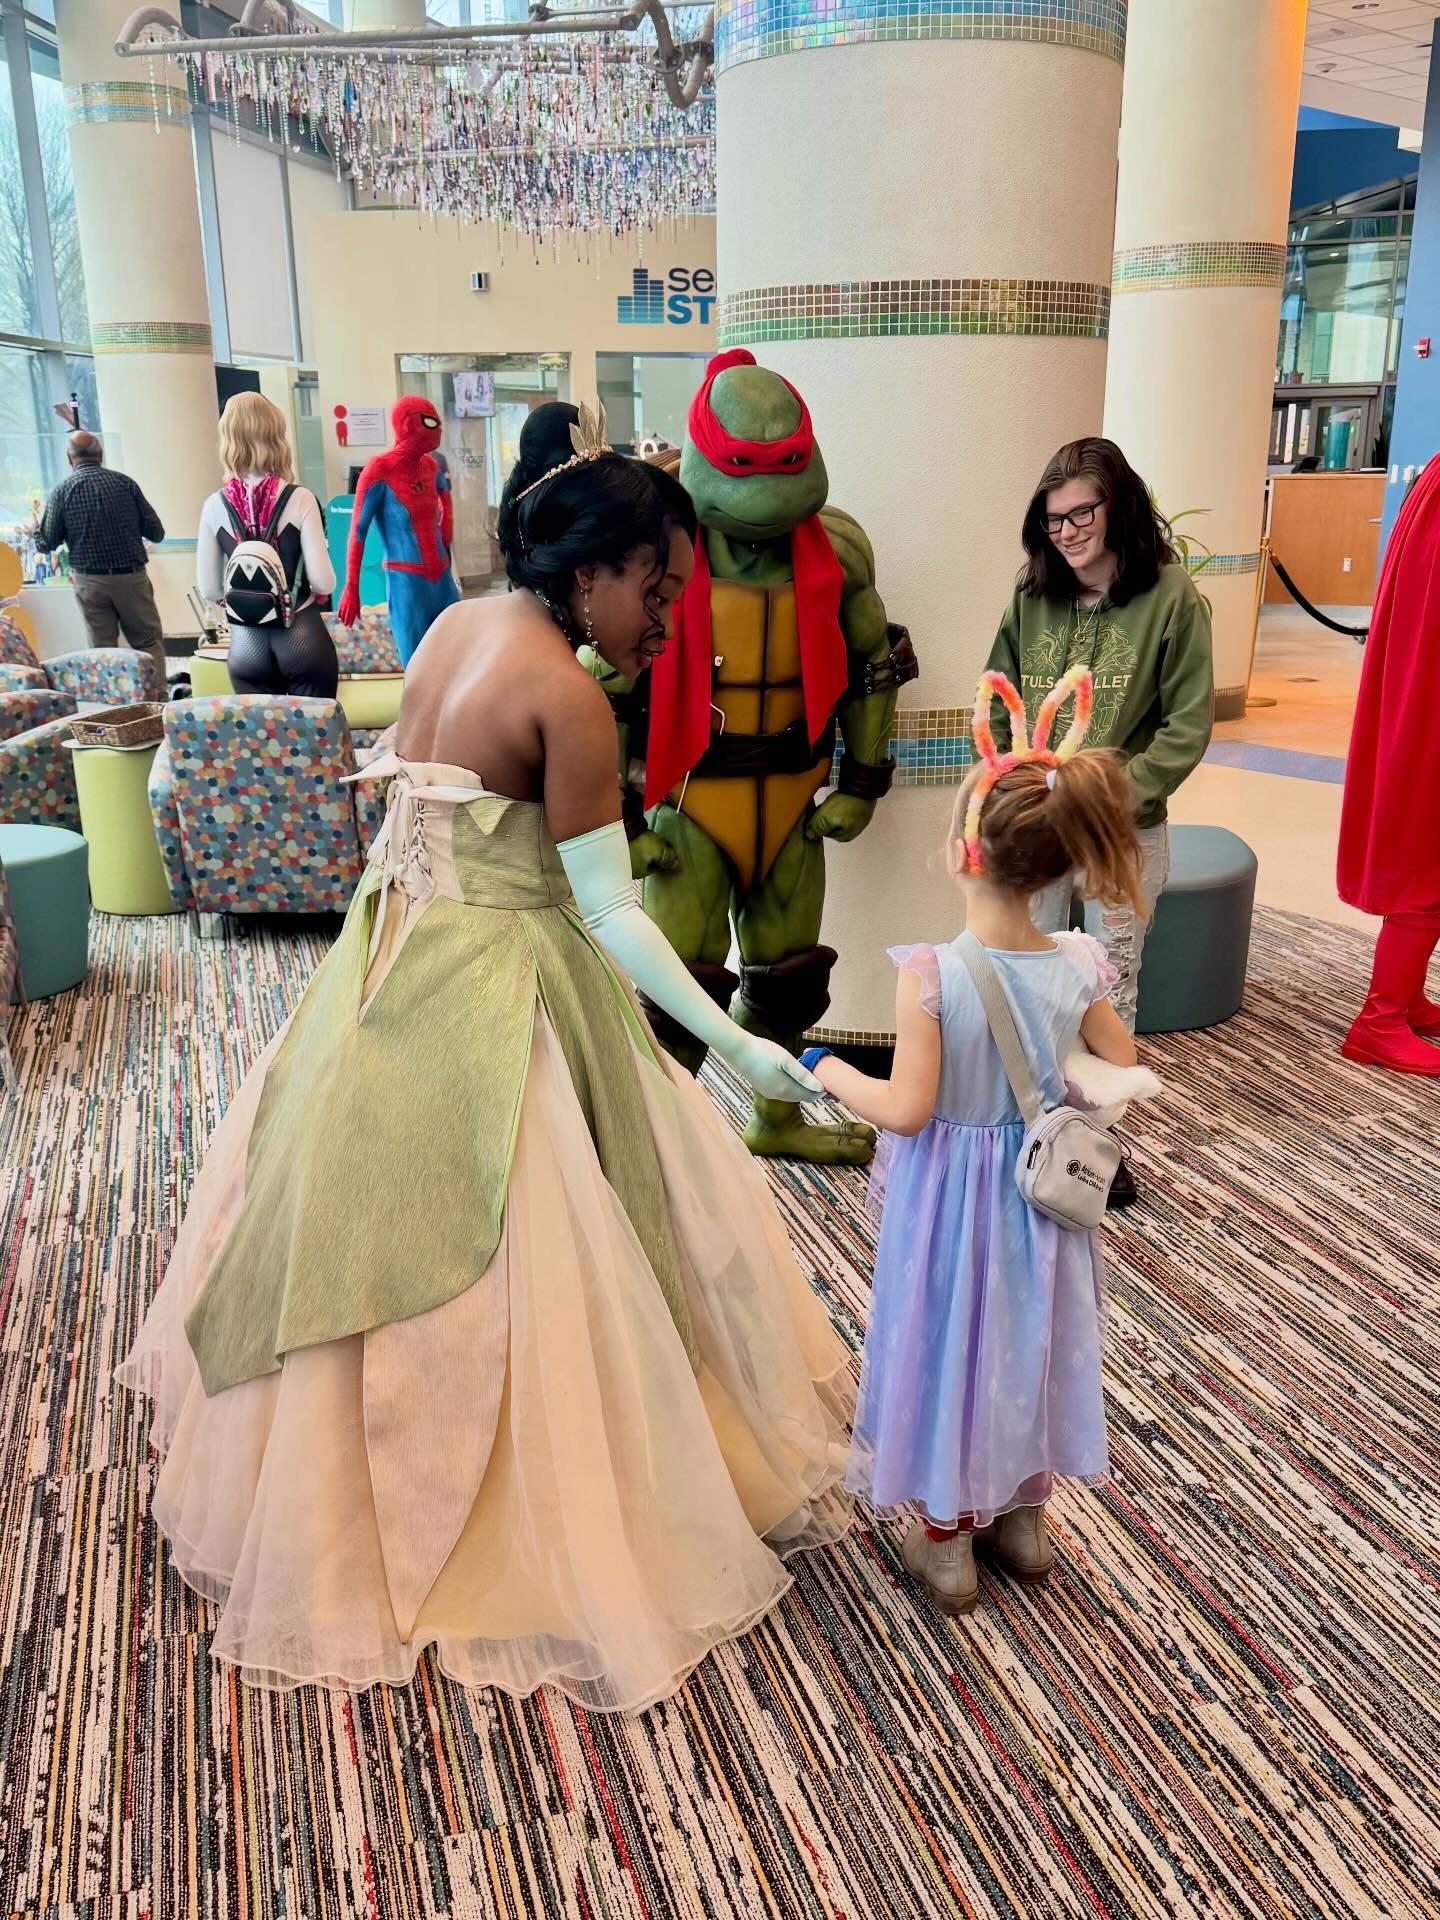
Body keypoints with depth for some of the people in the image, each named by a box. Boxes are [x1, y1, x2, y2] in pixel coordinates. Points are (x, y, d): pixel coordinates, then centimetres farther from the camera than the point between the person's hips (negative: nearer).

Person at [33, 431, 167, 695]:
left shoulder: (63, 490, -1)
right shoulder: (124, 482, 0)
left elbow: (47, 544, 0)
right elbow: (156, 532, 0)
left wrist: (36, 529, 23)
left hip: (90, 581, 0)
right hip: (131, 577, 0)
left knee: (102, 647, 8)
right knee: (149, 641, 6)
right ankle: (157, 698, -3)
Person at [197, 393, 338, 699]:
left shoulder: (215, 506, 0)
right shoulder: (299, 499, -8)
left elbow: (209, 589, 3)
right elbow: (323, 582, -11)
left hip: (246, 643, 3)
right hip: (302, 637, -2)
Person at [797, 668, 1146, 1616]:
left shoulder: (931, 975, -26)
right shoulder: (1079, 965, -12)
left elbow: (906, 1110, -24)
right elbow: (1122, 1068, 2)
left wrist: (827, 1067, -8)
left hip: (949, 1190, -4)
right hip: (1039, 1184, 4)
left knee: (948, 1340, 15)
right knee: (1029, 1334, 23)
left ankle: (948, 1537, 31)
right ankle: (1024, 1515, 41)